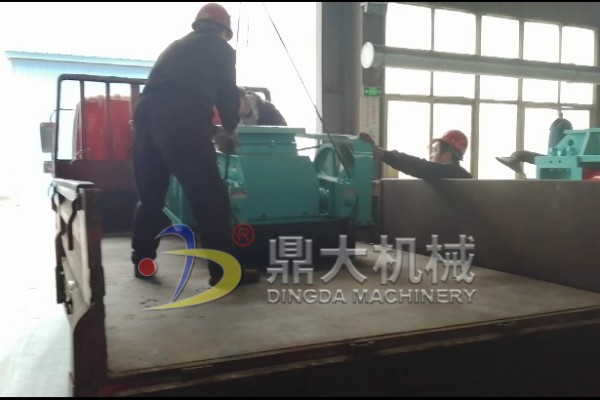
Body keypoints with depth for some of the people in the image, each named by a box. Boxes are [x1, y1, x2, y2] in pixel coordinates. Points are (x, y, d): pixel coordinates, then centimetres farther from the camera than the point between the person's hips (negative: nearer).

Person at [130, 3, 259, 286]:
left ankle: (142, 262, 26)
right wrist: (228, 128, 31)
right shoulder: (220, 48, 17)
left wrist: (211, 130, 38)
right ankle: (225, 271, -1)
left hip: (145, 117, 7)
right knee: (210, 199, -2)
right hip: (180, 123, -6)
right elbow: (227, 93, 14)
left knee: (150, 197, 18)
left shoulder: (176, 46, 33)